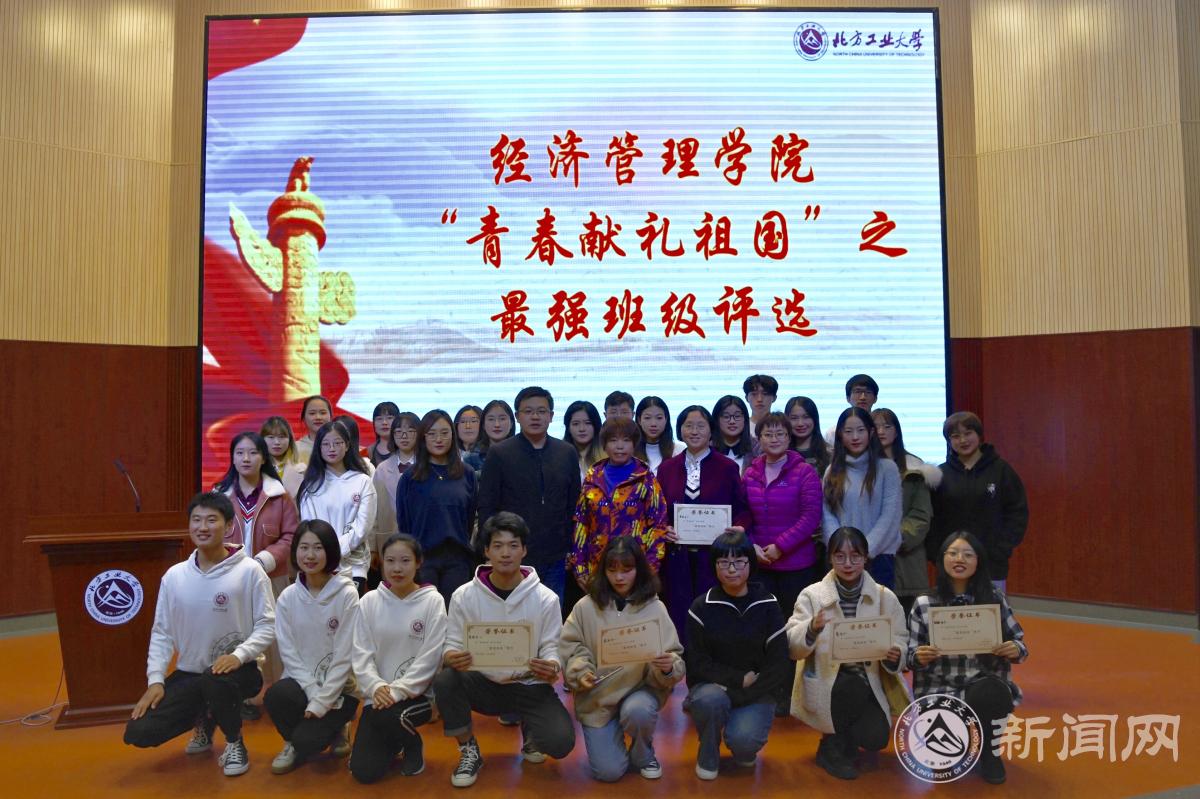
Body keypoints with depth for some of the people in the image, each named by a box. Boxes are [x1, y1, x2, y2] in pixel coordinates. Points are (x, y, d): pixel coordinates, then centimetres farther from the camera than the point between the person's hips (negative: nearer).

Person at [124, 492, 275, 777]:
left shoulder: (249, 571, -12)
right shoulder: (174, 576, 1)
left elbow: (267, 626, -11)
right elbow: (161, 632, 6)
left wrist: (239, 655, -26)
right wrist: (156, 679, -3)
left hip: (236, 670, -4)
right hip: (188, 675, 5)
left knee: (214, 681, -39)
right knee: (139, 733, -11)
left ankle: (234, 742, -5)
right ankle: (205, 720, 21)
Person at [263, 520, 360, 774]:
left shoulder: (347, 595, -12)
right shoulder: (287, 597, -1)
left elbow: (344, 656, -13)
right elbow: (288, 653, -4)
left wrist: (321, 702, -17)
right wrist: (313, 692, -14)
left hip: (338, 688, -3)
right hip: (302, 683, 3)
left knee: (305, 740, -22)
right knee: (275, 696, -29)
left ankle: (333, 729, 13)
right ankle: (293, 742, 3)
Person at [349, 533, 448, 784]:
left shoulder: (432, 601, -7)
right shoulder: (369, 601, 2)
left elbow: (429, 657, -11)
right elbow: (361, 653, 0)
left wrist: (397, 690, -20)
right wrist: (375, 687, -17)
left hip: (417, 695, -3)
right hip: (378, 695, 3)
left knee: (387, 717, -34)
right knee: (364, 771, -9)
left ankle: (413, 745, 3)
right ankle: (396, 741, 26)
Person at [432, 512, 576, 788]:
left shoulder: (545, 598, -8)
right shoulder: (464, 596, -6)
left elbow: (551, 648, -5)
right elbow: (452, 644, -3)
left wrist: (551, 667, -29)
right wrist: (450, 657, -28)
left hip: (529, 686, -1)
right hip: (484, 683, 1)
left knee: (561, 742, -24)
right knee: (444, 680, -29)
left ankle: (530, 728, 15)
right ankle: (469, 752, -3)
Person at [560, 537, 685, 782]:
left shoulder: (655, 607, -6)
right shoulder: (586, 606, -6)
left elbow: (674, 657, -6)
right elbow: (570, 647, -1)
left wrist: (669, 667, -29)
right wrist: (581, 672, -20)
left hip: (641, 689, 0)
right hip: (596, 697, 0)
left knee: (637, 712, -34)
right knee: (608, 771, -10)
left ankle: (643, 755, 3)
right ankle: (604, 738, 28)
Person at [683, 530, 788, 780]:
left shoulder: (767, 606, -4)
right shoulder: (702, 607, -6)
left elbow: (778, 666, -8)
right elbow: (698, 664, -7)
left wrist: (739, 696, -17)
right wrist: (740, 678, -15)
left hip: (755, 692, 0)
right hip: (712, 687, 0)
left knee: (743, 739, -28)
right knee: (711, 700, -34)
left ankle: (744, 748, 11)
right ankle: (708, 756, -3)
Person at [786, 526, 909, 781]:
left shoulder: (885, 597, -1)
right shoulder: (812, 595, -7)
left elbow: (901, 642, 2)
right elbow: (792, 648, -12)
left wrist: (895, 655, -22)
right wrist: (812, 629, -33)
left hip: (868, 684, 2)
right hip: (825, 683, -2)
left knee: (875, 738, -21)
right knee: (853, 686, -32)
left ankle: (845, 735, 16)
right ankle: (833, 746, -4)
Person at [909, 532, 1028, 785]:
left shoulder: (995, 599, 2)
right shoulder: (923, 604, -1)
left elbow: (1018, 641, 9)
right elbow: (911, 658, 2)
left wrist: (1016, 650, -15)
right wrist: (920, 658, -21)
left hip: (986, 689, 1)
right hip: (939, 690, -1)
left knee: (988, 693, -36)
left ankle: (986, 751, -1)